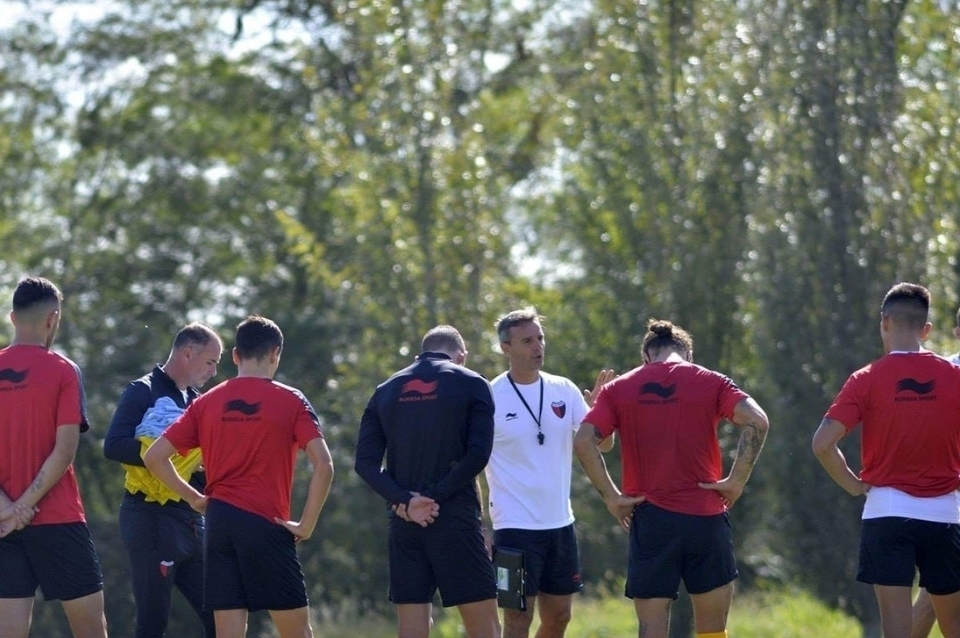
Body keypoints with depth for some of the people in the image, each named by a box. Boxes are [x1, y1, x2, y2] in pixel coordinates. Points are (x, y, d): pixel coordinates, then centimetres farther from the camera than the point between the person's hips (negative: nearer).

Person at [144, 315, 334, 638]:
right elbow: (323, 466, -10)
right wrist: (306, 525, -4)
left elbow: (154, 458, 7)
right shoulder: (291, 401, 0)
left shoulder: (205, 403, 9)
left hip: (219, 524, 3)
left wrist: (194, 498, 12)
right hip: (267, 524, -3)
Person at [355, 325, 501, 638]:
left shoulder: (386, 391, 13)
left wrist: (405, 501, -7)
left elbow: (365, 462, 2)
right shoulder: (471, 384, 2)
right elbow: (478, 454, -10)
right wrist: (437, 496, -9)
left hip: (403, 521, 4)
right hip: (455, 518, -4)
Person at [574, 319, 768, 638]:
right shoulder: (709, 382, 4)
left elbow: (583, 441, -5)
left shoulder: (618, 388, 6)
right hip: (705, 516, 0)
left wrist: (611, 497, -2)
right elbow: (757, 422, -10)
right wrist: (736, 481, -6)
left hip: (648, 519, 0)